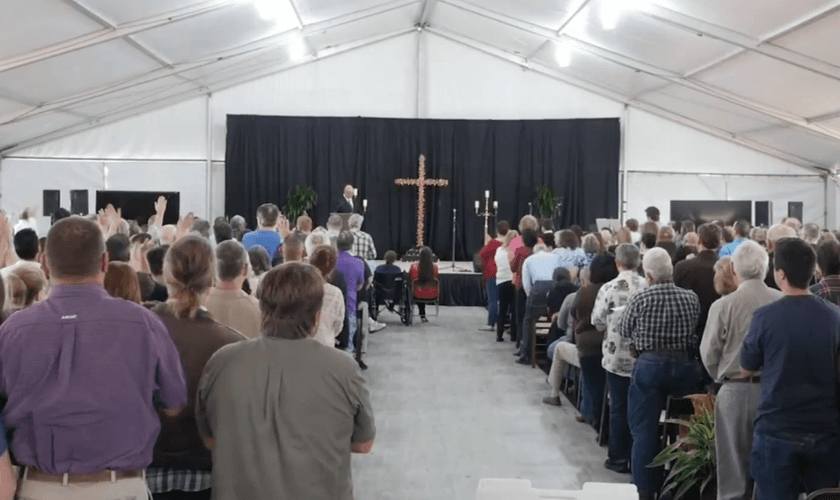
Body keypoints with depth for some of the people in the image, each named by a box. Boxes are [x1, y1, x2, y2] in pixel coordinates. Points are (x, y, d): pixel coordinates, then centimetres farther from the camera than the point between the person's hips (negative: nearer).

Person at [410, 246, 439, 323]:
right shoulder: (434, 267, -11)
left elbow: (411, 279, 2)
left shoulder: (414, 266, -14)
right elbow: (436, 279, 6)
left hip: (418, 295, 0)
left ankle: (422, 316, 40)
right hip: (432, 295, 0)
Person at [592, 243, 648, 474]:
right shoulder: (648, 287, -8)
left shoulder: (608, 288, -11)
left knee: (619, 408, 8)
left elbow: (597, 321, -5)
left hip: (617, 356, -2)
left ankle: (619, 458, 14)